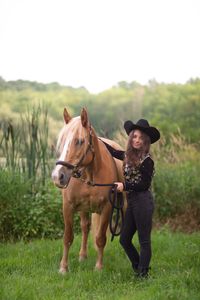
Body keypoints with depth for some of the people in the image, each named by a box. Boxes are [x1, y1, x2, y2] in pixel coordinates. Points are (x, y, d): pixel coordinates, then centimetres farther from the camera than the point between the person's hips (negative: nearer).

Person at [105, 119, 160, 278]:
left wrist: (124, 186, -13)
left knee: (144, 240, -2)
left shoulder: (147, 160, -12)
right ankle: (139, 267, 25)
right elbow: (112, 151, 27)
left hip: (143, 202, -9)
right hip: (132, 201, 9)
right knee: (124, 240, 12)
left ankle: (143, 273, 5)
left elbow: (145, 184, -14)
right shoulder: (129, 156, 11)